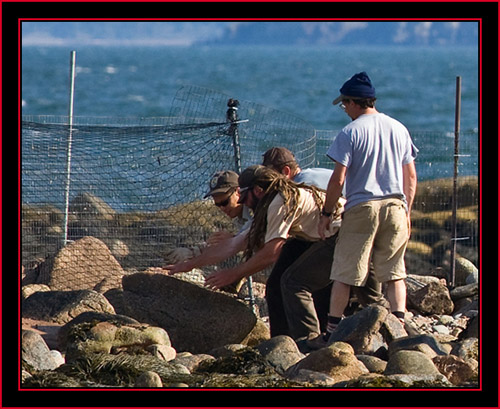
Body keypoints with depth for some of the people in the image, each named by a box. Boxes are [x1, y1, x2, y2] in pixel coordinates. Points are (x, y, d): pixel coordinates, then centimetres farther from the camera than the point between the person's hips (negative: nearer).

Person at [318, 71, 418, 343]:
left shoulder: (351, 132, -7)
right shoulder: (398, 129, 9)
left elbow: (338, 179, -10)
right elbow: (411, 176, 12)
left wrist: (326, 214, -1)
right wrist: (406, 213, 19)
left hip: (362, 208, -4)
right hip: (395, 208, 4)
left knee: (344, 273, 2)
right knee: (394, 272, 9)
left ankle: (333, 329, 3)